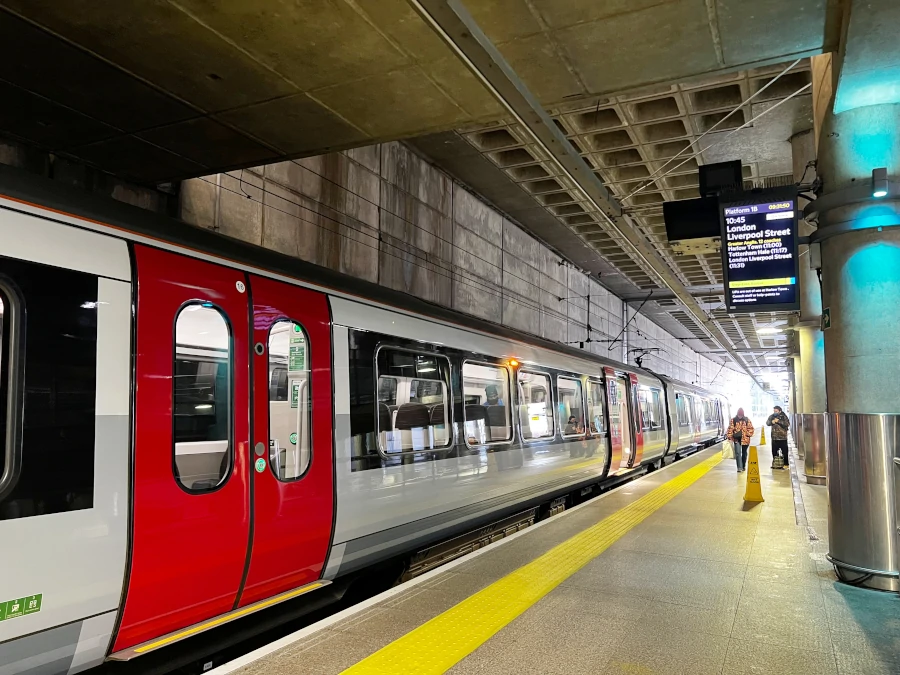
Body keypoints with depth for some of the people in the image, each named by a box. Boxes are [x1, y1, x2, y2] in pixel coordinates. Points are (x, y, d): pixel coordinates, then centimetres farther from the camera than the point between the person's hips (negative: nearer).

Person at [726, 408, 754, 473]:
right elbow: (730, 429, -3)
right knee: (738, 453, -10)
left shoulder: (747, 420, 2)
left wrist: (749, 434, -11)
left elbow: (750, 428, 2)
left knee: (744, 453, 15)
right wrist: (729, 436, -10)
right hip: (737, 439, -1)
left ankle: (743, 466, 30)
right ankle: (739, 467, -10)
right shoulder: (733, 420, 0)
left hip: (745, 439, 1)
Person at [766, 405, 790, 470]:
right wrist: (771, 422, -21)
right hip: (774, 437, 4)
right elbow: (767, 423, 0)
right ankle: (774, 463, 20)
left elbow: (787, 424, -17)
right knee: (774, 451, 9)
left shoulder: (784, 417, -4)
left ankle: (786, 464, 7)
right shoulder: (772, 416, 7)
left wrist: (778, 421, -24)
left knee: (785, 451, -1)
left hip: (783, 437, -4)